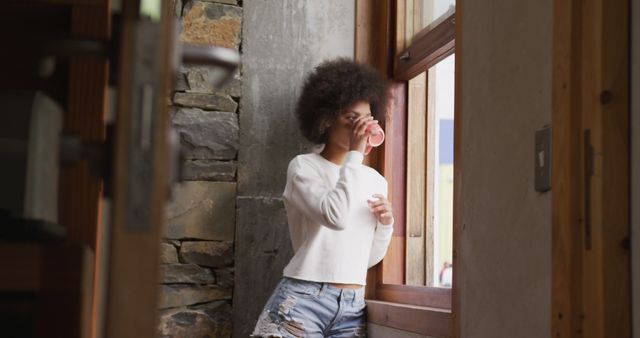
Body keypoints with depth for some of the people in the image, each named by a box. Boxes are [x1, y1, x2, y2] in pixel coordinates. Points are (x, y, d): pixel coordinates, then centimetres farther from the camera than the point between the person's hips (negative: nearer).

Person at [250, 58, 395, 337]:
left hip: (353, 309, 5)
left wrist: (385, 224, 1)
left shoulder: (376, 181, 14)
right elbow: (335, 217, -20)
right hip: (303, 301, -5)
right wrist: (355, 154, -14)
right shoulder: (303, 166, -1)